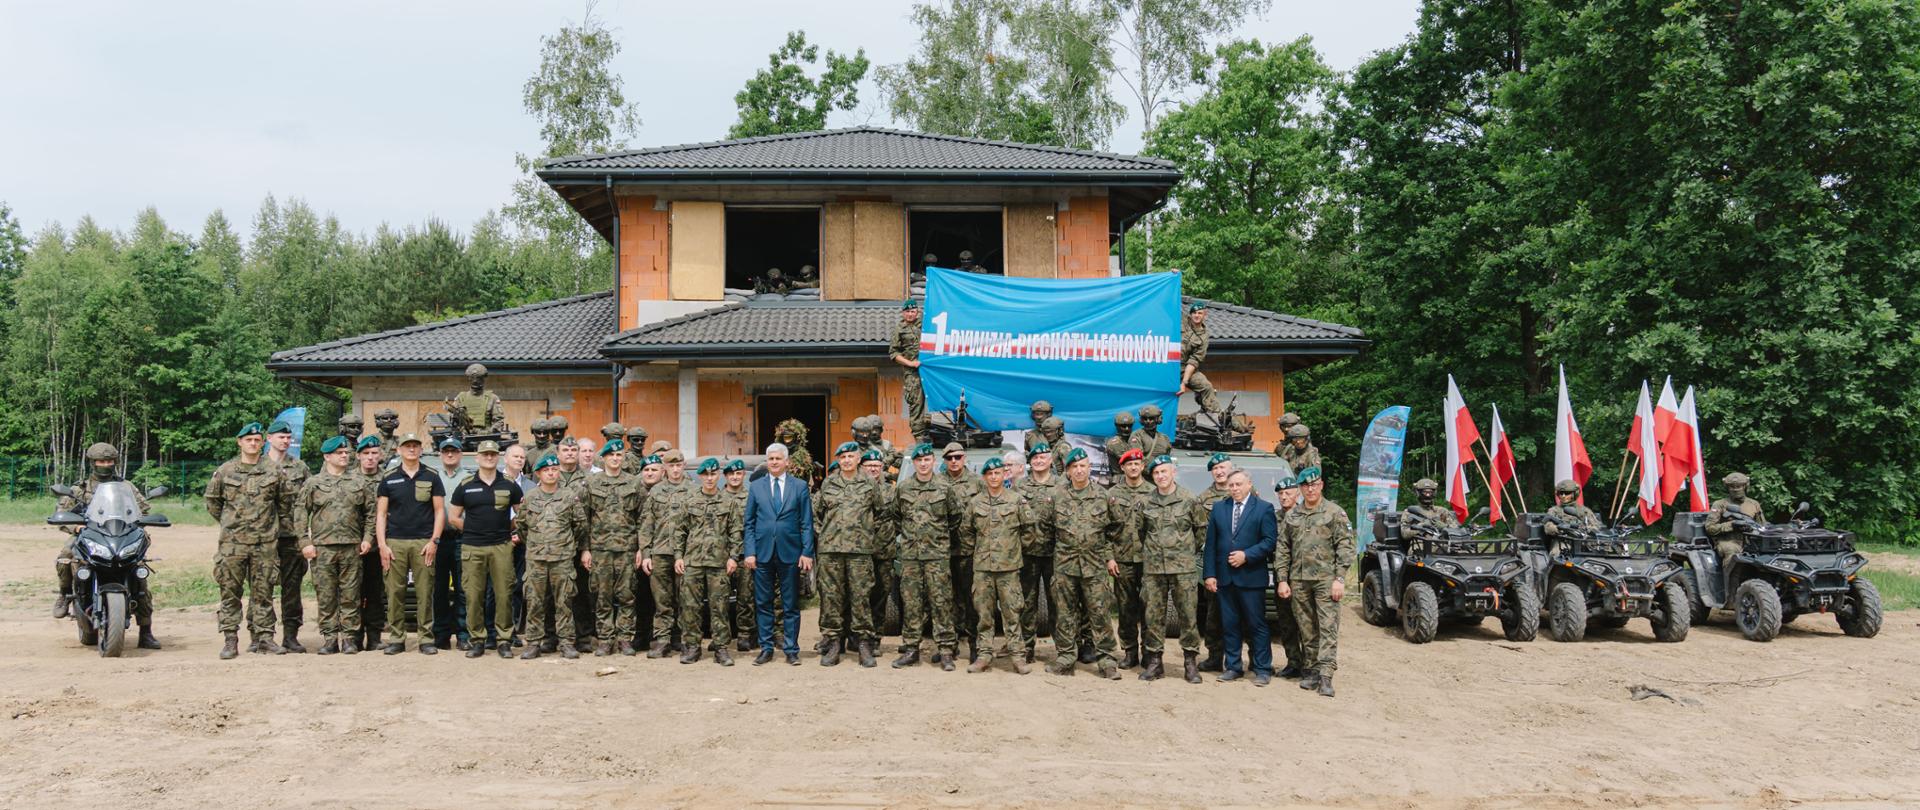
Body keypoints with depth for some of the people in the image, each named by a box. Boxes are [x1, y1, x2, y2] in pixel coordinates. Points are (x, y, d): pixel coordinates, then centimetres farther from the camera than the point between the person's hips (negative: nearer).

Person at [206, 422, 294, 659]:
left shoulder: (274, 472, 6)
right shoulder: (224, 471, 4)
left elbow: (285, 501, 16)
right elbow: (212, 501, 14)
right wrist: (228, 523, 12)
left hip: (264, 542, 1)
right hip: (232, 542, 0)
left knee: (263, 593, 5)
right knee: (230, 592, 0)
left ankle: (263, 636, 12)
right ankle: (230, 640, 5)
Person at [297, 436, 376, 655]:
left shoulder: (358, 484, 12)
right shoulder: (313, 484, 6)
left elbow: (370, 512, 14)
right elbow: (300, 513, 3)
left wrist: (367, 538, 4)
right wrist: (305, 542, -5)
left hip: (352, 548, 1)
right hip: (322, 548, -1)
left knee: (350, 596, 2)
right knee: (325, 596, 1)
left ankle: (350, 637, 8)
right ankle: (329, 637, 8)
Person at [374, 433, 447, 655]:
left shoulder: (431, 478, 8)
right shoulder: (389, 480, 10)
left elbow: (440, 511, 6)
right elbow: (381, 514, 9)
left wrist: (434, 541, -4)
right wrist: (382, 545, -1)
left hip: (423, 543, -1)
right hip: (395, 542, 1)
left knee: (425, 593, -2)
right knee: (395, 592, 0)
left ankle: (426, 639, 3)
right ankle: (396, 639, 7)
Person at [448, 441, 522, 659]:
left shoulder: (509, 484, 6)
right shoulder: (465, 485, 7)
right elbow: (453, 518, 11)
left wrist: (512, 531, 5)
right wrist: (474, 531, 7)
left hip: (502, 547, 0)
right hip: (472, 548, 1)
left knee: (503, 595, -2)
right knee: (474, 596, 0)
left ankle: (504, 639, 4)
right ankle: (478, 639, 9)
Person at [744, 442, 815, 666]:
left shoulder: (800, 487, 4)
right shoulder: (755, 487, 8)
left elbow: (807, 523, 3)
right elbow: (748, 523, 7)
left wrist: (807, 552, -6)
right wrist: (749, 552, -3)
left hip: (790, 553, -1)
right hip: (762, 553, 1)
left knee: (791, 605, 5)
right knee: (763, 604, 6)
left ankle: (792, 650, 12)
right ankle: (766, 649, 15)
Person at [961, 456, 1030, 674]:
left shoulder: (1015, 501, 1)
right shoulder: (975, 503, 6)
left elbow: (1025, 528, 9)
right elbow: (965, 529, 16)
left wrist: (1011, 544, 9)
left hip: (1009, 566, -2)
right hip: (982, 566, 2)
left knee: (1011, 612, -1)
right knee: (983, 613, 5)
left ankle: (1017, 655, 5)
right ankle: (985, 654, 12)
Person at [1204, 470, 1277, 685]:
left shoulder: (1264, 508, 0)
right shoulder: (1218, 508, 10)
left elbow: (1269, 541, -5)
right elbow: (1210, 543, 8)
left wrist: (1246, 555, -15)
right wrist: (1209, 574, 2)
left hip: (1251, 577, -4)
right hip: (1224, 577, 4)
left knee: (1257, 625, 0)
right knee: (1229, 625, 8)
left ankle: (1263, 669, 8)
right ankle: (1233, 667, 17)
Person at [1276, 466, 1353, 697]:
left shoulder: (1335, 512, 0)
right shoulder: (1291, 516, 11)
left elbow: (1345, 547, -4)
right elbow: (1282, 549, 11)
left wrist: (1339, 579, -12)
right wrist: (1282, 580, 4)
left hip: (1326, 579, -4)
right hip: (1298, 580, 4)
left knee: (1328, 628, -8)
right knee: (1307, 629, 9)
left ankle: (1326, 675, -9)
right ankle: (1314, 669, 18)